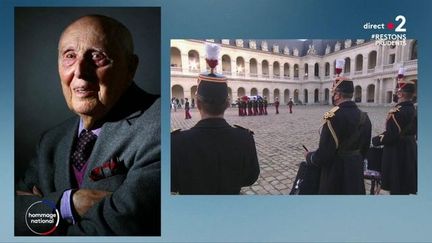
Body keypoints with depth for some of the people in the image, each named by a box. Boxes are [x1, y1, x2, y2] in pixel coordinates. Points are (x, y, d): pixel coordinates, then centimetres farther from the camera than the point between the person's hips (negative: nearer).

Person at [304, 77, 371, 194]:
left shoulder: (333, 116, -24)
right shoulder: (364, 117, 1)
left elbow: (324, 155, -24)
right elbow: (364, 149, 12)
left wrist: (309, 156, -4)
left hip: (335, 178, -7)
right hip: (356, 176, 7)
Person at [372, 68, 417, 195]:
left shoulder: (397, 111, -22)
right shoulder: (412, 109, 7)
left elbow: (391, 135, -24)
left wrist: (375, 140, -8)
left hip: (397, 154, -9)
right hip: (409, 151, 9)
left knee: (396, 188, 1)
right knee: (404, 187, 20)